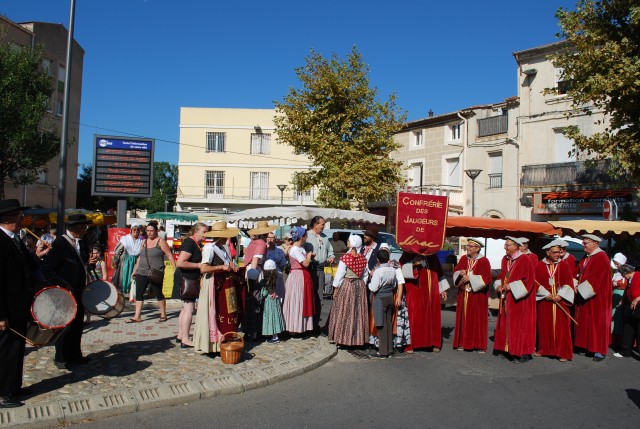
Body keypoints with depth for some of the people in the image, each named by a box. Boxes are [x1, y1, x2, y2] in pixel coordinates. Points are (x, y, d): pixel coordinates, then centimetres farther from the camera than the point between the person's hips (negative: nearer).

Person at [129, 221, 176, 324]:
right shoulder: (144, 242, 12)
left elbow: (169, 255, -9)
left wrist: (175, 269, -16)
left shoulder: (160, 242, -6)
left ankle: (163, 314, 20)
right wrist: (135, 270, 19)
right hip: (142, 273, 6)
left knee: (158, 293, 4)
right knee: (139, 293, 2)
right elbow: (140, 257, 20)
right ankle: (137, 317, 7)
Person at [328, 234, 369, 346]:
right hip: (360, 286, 5)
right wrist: (362, 286, 17)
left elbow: (339, 274, -10)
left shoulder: (345, 258, -14)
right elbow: (366, 275, 7)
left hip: (346, 285, -5)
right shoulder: (363, 258, 1)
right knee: (359, 313, 11)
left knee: (345, 312, 4)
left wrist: (336, 288, -2)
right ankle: (358, 338, 18)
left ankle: (344, 337, 8)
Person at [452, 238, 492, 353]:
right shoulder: (463, 259, 8)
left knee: (478, 319, 0)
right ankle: (462, 343, 14)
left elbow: (486, 278, -12)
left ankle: (480, 345, 8)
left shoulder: (484, 261, -7)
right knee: (463, 318, 6)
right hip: (464, 294, 4)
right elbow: (455, 271, 12)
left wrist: (470, 278, -16)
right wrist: (460, 273, -10)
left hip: (477, 296, -4)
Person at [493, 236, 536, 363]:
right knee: (505, 323, 11)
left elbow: (529, 280, -16)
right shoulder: (505, 259, 9)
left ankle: (524, 353, 4)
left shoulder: (524, 260, -13)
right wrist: (499, 286, 1)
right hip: (506, 298, 7)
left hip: (519, 299, -7)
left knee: (520, 325, -3)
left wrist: (511, 287, -18)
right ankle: (506, 347, 21)